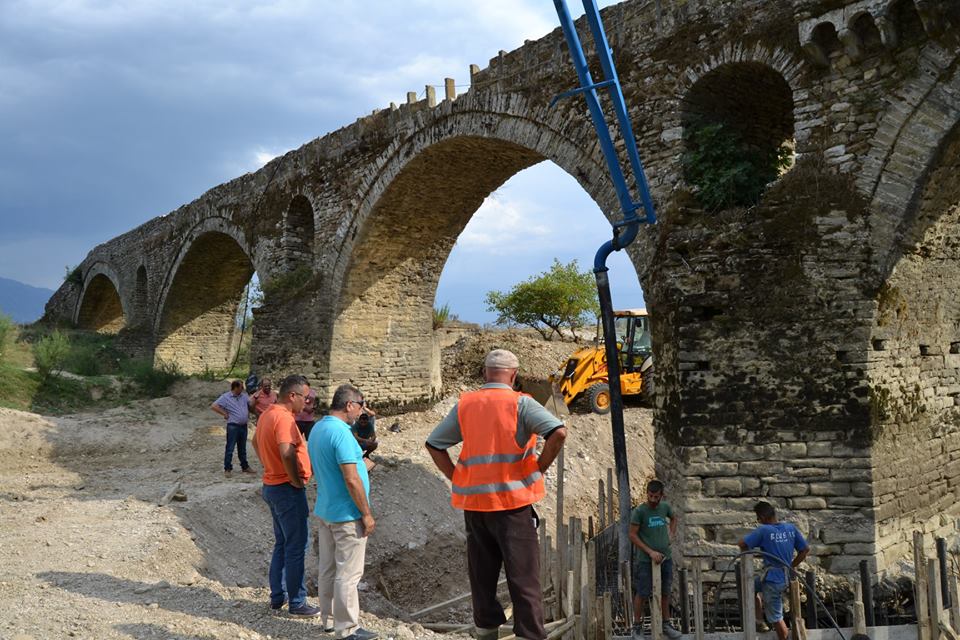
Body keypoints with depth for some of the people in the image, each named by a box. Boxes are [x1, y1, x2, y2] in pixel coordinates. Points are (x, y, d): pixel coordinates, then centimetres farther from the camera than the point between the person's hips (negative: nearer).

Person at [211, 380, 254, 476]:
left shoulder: (244, 396, 9)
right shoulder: (225, 397, -9)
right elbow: (213, 406, -16)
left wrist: (248, 413, 9)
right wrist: (225, 414, -14)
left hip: (243, 425, 6)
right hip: (233, 426, -6)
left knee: (242, 448, 16)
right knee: (230, 448, -2)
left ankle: (245, 467, 24)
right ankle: (227, 468, 5)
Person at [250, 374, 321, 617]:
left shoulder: (267, 414, 10)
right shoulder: (284, 417, -22)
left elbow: (255, 441, 27)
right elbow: (287, 453, -35)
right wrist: (296, 481, -22)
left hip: (272, 485, 10)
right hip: (287, 489, -10)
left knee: (281, 544, 19)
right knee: (296, 547, 0)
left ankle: (277, 597, 27)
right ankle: (297, 603, 8)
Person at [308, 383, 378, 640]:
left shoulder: (317, 428, 7)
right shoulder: (341, 432, -22)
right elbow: (351, 480, -23)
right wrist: (367, 514, -16)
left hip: (325, 511, 9)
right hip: (346, 515, -9)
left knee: (327, 569, 17)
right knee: (348, 574, 0)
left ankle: (329, 618, 28)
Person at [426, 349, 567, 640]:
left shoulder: (464, 405, 6)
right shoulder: (520, 403, -6)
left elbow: (434, 445, 10)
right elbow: (559, 433, -17)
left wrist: (457, 479, 9)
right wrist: (539, 468, -6)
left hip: (474, 501, 4)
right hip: (513, 499, -4)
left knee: (482, 573, 16)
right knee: (523, 575, 3)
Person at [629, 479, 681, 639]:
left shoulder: (665, 507, 2)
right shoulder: (639, 511, -13)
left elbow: (673, 519, 25)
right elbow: (633, 535, -12)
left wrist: (671, 535, 9)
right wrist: (650, 552, -16)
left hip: (665, 558, 5)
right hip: (645, 560, -5)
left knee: (665, 593, 13)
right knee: (642, 594, 1)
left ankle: (666, 625, 26)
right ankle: (637, 626, 15)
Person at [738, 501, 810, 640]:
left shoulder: (763, 530, -18)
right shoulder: (791, 528, 0)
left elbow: (741, 544, -18)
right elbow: (805, 549, 5)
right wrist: (791, 566, 13)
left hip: (773, 579, -7)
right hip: (786, 577, 7)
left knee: (775, 617, 9)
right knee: (751, 585, 27)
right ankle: (760, 619, 32)